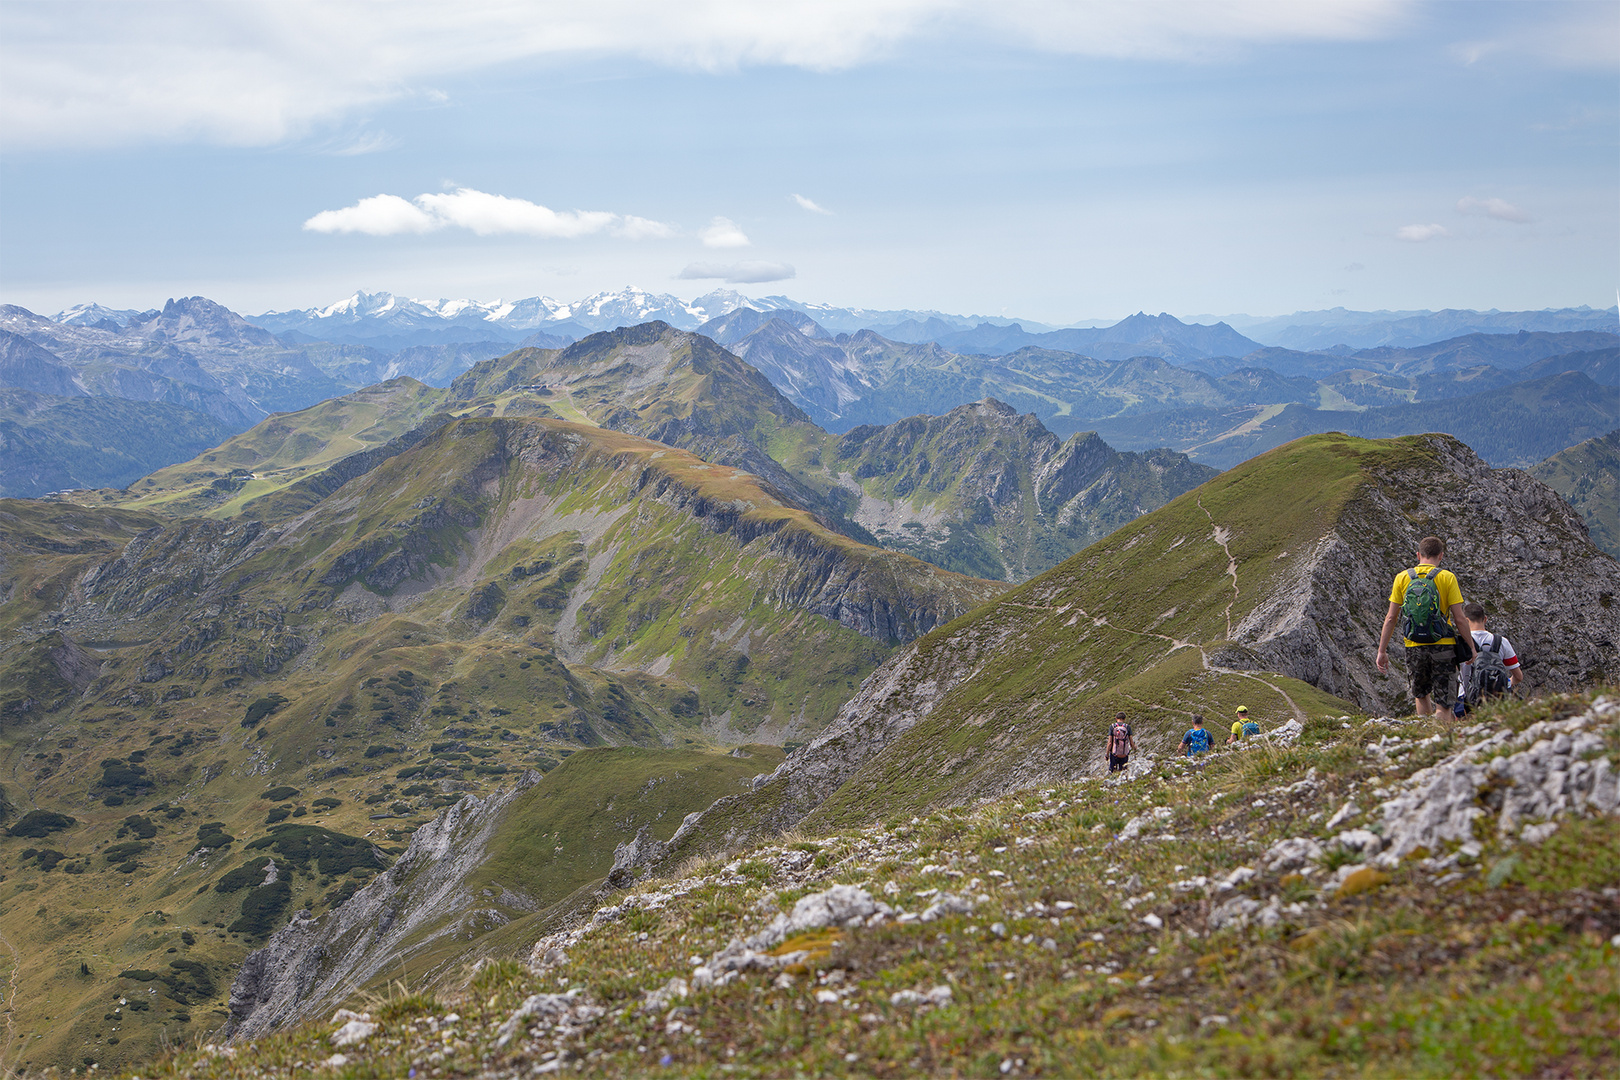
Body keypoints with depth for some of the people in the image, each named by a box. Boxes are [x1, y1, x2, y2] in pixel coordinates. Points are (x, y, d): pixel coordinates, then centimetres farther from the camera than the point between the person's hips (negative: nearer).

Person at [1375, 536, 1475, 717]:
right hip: (1443, 646, -2)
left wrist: (1382, 651, 4)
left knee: (1421, 694, 23)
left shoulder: (1402, 578, 1)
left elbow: (1391, 618, 0)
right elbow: (1459, 619, -8)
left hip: (1414, 647, 2)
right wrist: (1471, 647, 4)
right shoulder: (1447, 578, -6)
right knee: (1442, 702, 5)